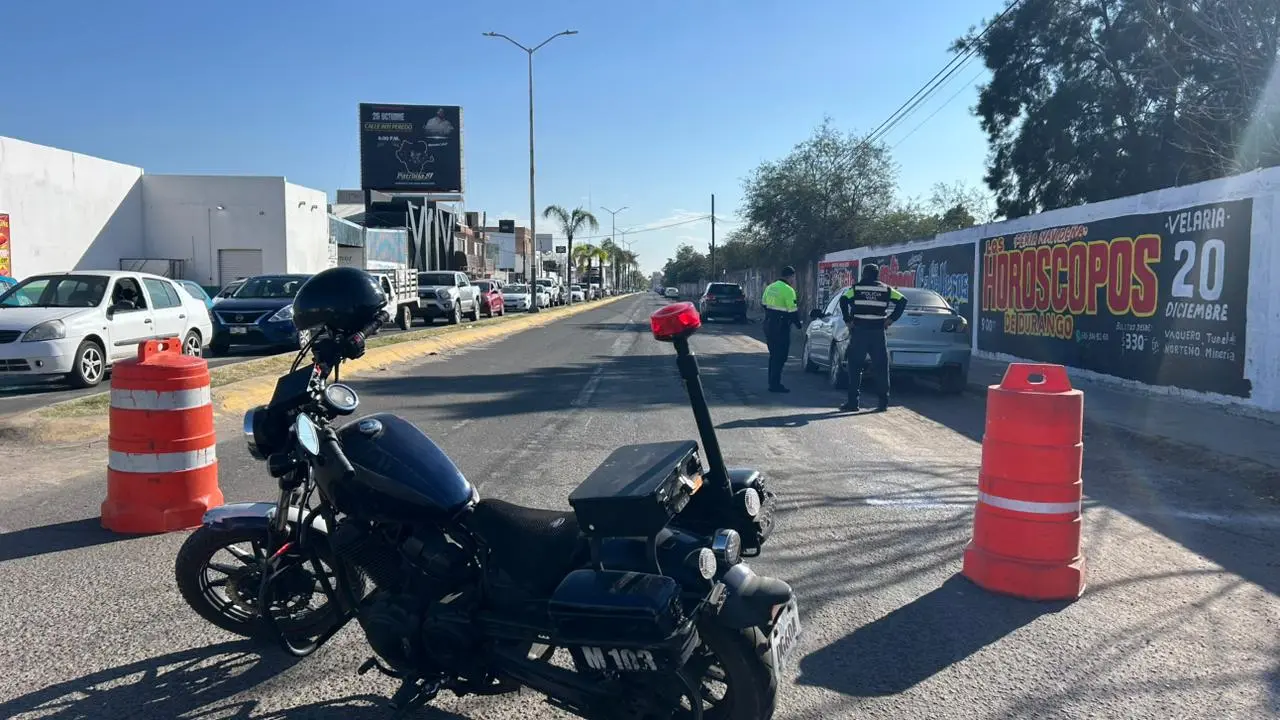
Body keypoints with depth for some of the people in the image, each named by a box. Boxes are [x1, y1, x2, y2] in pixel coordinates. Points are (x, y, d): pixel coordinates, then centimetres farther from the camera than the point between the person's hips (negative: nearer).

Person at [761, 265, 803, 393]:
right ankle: (775, 385, -3)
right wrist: (798, 323, 0)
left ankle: (772, 383, 21)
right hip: (781, 327, -8)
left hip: (768, 324, 8)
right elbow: (793, 311, -15)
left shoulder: (770, 287, 10)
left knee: (774, 355, 17)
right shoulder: (788, 290, -14)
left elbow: (763, 304, 17)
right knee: (780, 357, -2)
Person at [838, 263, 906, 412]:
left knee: (855, 367, 3)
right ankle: (883, 402, 8)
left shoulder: (856, 288, 3)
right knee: (881, 368, 8)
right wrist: (891, 319, 3)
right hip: (878, 332, 2)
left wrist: (848, 320, -6)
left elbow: (843, 300, -12)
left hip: (859, 331, -2)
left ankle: (853, 402, -1)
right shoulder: (885, 289, 9)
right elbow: (902, 300, 2)